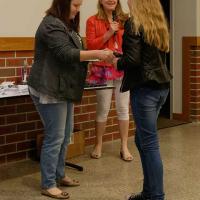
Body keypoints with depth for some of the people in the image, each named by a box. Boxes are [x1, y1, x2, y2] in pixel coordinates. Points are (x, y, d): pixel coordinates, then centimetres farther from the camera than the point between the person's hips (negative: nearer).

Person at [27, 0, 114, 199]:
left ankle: (58, 175, 26)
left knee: (65, 135, 14)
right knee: (55, 137, -7)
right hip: (50, 90, -10)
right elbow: (67, 54, -26)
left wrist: (95, 56, 10)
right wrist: (97, 53, -27)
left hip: (62, 89, 10)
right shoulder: (52, 25, -16)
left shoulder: (65, 25, 17)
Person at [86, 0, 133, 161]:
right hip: (103, 70, -2)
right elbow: (90, 45, -6)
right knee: (103, 109, 4)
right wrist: (109, 33, -12)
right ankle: (98, 145, 19)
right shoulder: (93, 21, 2)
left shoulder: (125, 20, 9)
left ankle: (124, 147, 14)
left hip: (123, 69, 2)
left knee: (123, 108, 5)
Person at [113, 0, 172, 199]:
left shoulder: (134, 24, -9)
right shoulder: (159, 25, 14)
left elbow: (133, 59, -18)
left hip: (144, 88, -8)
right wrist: (124, 59, 19)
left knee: (149, 143, -3)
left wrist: (118, 62, 2)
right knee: (142, 139, 17)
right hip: (161, 86, 8)